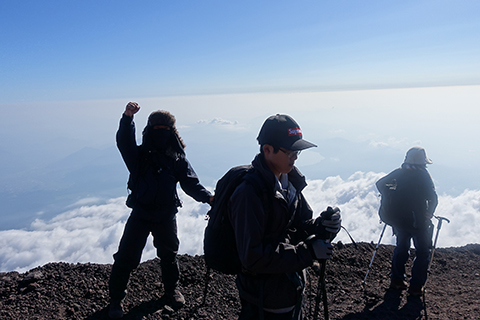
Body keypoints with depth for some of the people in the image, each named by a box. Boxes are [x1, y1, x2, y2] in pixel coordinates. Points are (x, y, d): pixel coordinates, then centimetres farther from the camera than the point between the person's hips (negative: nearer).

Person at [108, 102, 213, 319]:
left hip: (167, 214, 2)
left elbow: (190, 183, -3)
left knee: (168, 253, 19)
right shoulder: (140, 155, -4)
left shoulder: (177, 158, 1)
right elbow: (124, 141, -23)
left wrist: (207, 197, -19)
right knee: (127, 256, 2)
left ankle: (171, 289, 41)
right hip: (141, 213, -2)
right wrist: (128, 117, -39)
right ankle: (116, 299, 22)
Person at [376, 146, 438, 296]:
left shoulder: (399, 173, 0)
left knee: (401, 248, 22)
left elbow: (380, 184, 3)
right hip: (418, 222, -5)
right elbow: (433, 198, -16)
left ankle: (397, 280, 29)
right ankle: (416, 287, 12)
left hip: (399, 220, 5)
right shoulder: (423, 175, -12)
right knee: (422, 253, 11)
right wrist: (429, 214, 1)